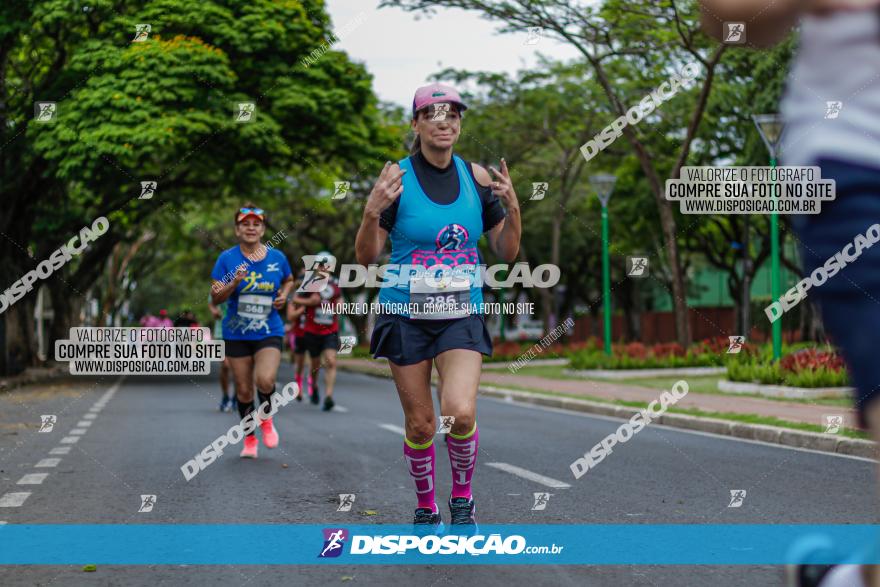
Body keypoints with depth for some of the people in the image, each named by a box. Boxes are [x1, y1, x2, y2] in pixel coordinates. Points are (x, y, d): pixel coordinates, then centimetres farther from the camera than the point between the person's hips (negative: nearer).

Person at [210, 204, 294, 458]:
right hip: (236, 334, 0)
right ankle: (249, 439, 27)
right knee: (244, 390, 6)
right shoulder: (227, 258, -4)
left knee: (265, 380, -22)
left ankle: (266, 417, 11)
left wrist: (284, 295, 1)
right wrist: (234, 283, -22)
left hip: (269, 332, 0)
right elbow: (215, 298, -5)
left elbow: (289, 280, 22)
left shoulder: (277, 257, 0)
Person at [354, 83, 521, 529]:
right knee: (420, 425, 3)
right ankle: (425, 507, 27)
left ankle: (462, 496, 7)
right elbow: (366, 257, -5)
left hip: (461, 314, 1)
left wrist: (513, 208, -9)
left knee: (460, 412, -19)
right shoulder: (397, 178, -6)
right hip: (405, 314, -1)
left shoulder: (476, 177, 3)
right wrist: (372, 212, -22)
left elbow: (507, 252, 7)